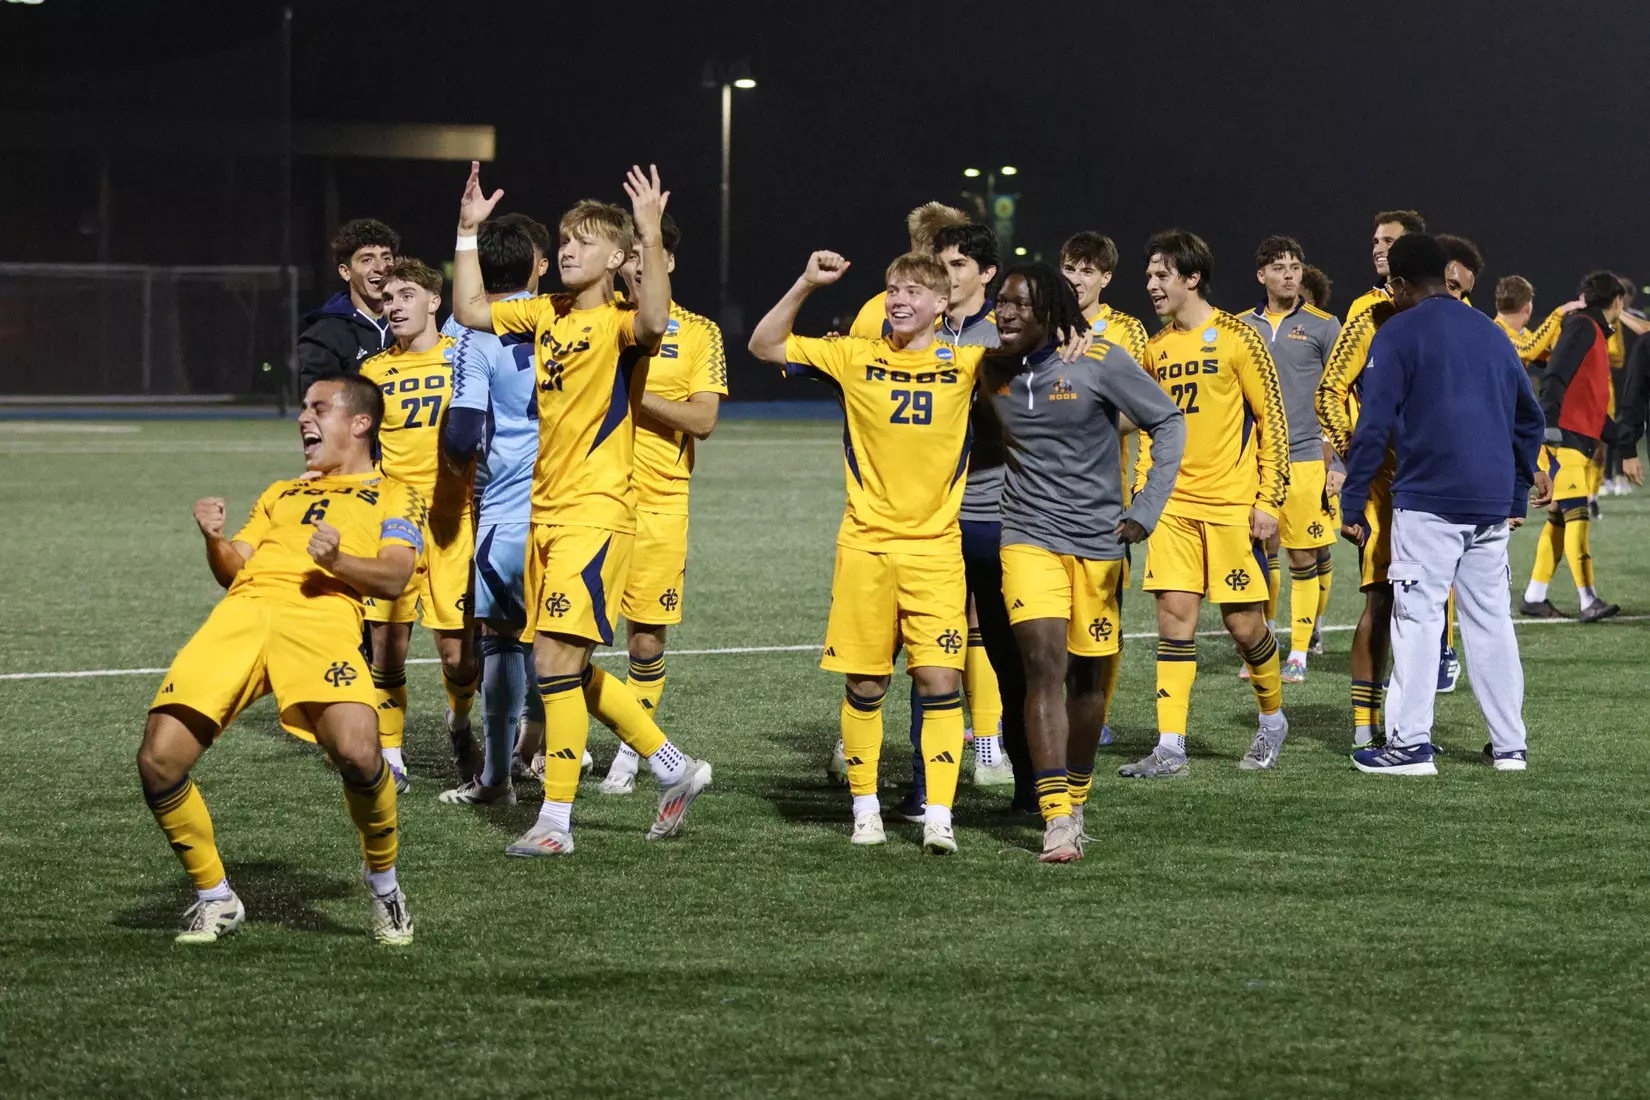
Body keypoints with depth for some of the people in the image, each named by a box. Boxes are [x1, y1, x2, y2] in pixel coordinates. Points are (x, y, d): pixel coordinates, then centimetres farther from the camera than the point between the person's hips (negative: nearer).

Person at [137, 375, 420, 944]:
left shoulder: (393, 495, 22)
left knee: (357, 753, -30)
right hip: (241, 613, 5)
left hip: (320, 616, -5)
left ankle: (383, 884, -1)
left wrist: (337, 561, -14)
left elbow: (393, 578, 5)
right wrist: (215, 540, 4)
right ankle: (214, 897, 8)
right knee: (158, 761, -13)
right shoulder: (281, 493, 37)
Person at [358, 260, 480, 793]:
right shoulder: (373, 372, 9)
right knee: (386, 644, -4)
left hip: (451, 518, -2)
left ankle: (459, 724, 28)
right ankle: (390, 754, 9)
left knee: (458, 652, -3)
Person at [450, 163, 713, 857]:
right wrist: (469, 231, 7)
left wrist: (651, 238, -39)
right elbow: (470, 311, 11)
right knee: (569, 668, 12)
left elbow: (653, 322, -32)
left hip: (596, 513, -8)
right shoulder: (545, 315, 12)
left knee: (556, 660, -13)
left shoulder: (618, 324, -10)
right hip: (545, 512, 8)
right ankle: (676, 770, 26)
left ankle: (555, 821, -6)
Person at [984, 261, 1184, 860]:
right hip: (1030, 536, 1)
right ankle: (1057, 822, -20)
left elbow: (1168, 422, -3)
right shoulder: (992, 371, 2)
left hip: (1099, 540, -1)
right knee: (1044, 662, -15)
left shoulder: (1099, 362, -10)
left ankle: (1076, 798, 31)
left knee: (1088, 674, 9)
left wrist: (1145, 511, -9)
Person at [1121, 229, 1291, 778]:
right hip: (1173, 505, 5)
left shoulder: (1237, 338, -7)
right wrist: (1142, 493, 11)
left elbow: (1273, 420, -5)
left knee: (1243, 621, 0)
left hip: (1233, 504, -5)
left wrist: (1269, 500, -9)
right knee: (1174, 614, -3)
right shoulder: (1156, 348, 10)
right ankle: (1170, 749, -3)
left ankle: (1272, 718, 26)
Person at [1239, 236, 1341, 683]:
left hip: (1306, 458, -3)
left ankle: (1300, 651, 7)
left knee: (1305, 558, -2)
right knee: (1259, 554, 1)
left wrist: (1338, 465, -5)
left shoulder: (1322, 326, 1)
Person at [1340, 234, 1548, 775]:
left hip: (1427, 501, -6)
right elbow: (1529, 417, 22)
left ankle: (1410, 744, -6)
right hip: (1493, 502, 6)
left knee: (1417, 618, -3)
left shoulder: (1397, 334, -3)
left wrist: (1353, 506, -3)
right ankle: (1510, 745, 12)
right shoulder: (1491, 333, 16)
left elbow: (1373, 426, -7)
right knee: (1492, 619, 11)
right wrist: (1517, 496, 29)